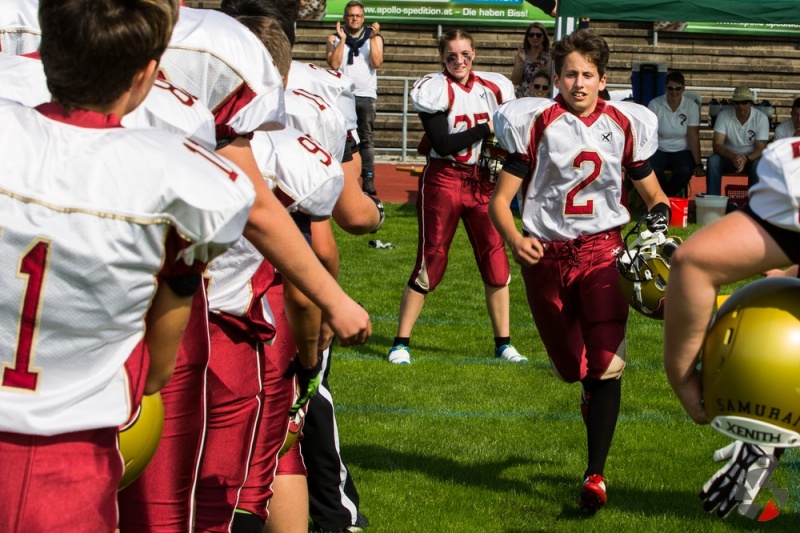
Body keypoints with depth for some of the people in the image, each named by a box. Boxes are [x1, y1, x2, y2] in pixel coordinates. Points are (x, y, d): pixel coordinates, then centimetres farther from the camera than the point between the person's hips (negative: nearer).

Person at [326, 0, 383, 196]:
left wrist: (373, 38, -9)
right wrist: (342, 39, -9)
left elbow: (376, 63, -4)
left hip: (366, 96, 0)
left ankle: (368, 179, -5)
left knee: (366, 139, -3)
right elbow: (334, 64, -5)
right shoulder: (334, 39, 9)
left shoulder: (374, 38, 10)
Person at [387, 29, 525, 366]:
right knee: (430, 263, -3)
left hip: (482, 182, 4)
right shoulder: (435, 90, -10)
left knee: (496, 260, 2)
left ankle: (503, 344, 13)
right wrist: (486, 128, -18)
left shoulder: (493, 88, 5)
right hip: (442, 181, -4)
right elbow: (443, 144, -18)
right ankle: (401, 343, 7)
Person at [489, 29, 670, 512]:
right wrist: (515, 239, -24)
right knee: (572, 366, 10)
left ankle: (596, 474, -10)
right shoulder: (537, 124, -3)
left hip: (601, 250, 0)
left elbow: (652, 192, 15)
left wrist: (659, 212, -9)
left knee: (607, 363, -15)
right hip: (547, 256, 0)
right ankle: (594, 395, 48)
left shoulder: (625, 125, 3)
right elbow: (501, 200, -5)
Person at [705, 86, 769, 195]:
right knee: (713, 161, -30)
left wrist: (746, 159, -36)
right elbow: (717, 144, -16)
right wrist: (733, 157, -37)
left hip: (750, 158, -1)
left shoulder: (761, 118, -11)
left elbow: (760, 148, -14)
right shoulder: (724, 116, -10)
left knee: (759, 165, -33)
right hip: (728, 156, 1)